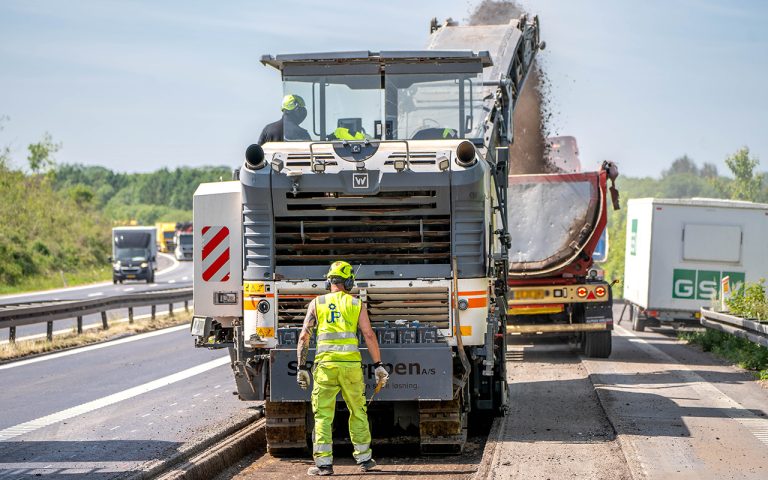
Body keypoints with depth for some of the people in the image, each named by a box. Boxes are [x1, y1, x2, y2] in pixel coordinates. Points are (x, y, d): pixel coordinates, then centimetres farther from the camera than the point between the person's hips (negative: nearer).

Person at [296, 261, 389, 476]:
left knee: (323, 415, 2)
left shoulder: (316, 303, 7)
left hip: (325, 364, 0)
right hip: (351, 364, 1)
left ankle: (324, 463, -3)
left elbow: (304, 337, 3)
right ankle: (364, 459, 20)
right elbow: (369, 336, 1)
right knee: (358, 412, 15)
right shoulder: (356, 304, 7)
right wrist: (378, 365, 4)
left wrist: (302, 368, 6)